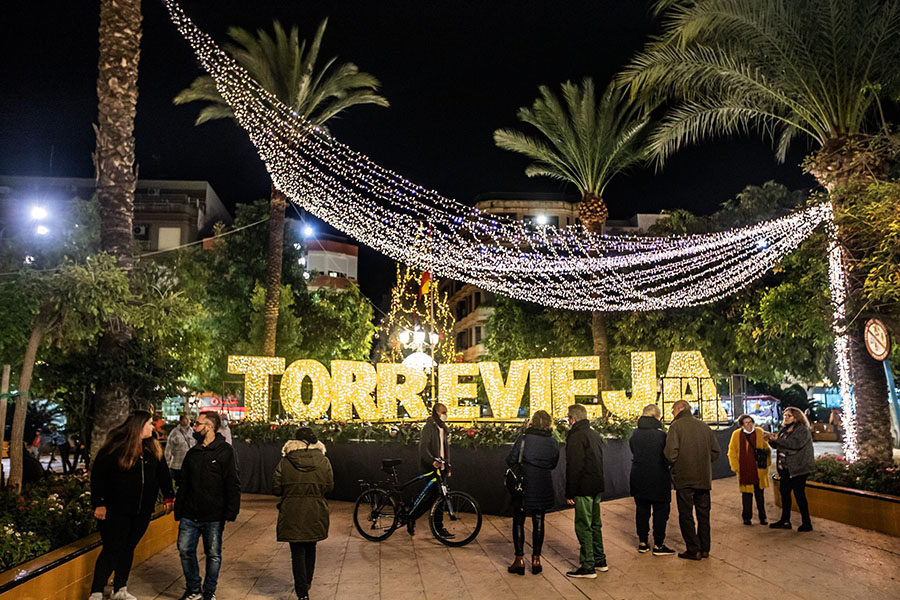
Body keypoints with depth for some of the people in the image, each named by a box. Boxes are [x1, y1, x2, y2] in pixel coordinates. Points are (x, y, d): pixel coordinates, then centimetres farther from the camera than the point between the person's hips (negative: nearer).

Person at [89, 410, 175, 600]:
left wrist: (168, 497, 10)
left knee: (128, 548, 14)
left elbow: (163, 473, 13)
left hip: (142, 511, 5)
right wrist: (99, 504, -11)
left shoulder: (154, 448, 6)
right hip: (116, 510, -5)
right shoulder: (115, 447, -10)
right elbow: (98, 475, -8)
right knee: (112, 550, -3)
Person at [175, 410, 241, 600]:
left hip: (214, 516, -5)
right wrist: (178, 510, 10)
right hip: (190, 515, 5)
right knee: (185, 550, 6)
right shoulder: (192, 453, 9)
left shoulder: (225, 451, -7)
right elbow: (184, 484, 15)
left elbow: (233, 485, -9)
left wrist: (230, 512, -14)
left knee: (213, 555, 7)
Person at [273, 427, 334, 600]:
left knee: (297, 553, 5)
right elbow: (329, 487, 1)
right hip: (315, 514, 2)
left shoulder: (285, 462, -9)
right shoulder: (323, 462, -6)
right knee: (310, 549, 22)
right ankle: (307, 582, 38)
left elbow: (276, 489, -5)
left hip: (292, 515, -2)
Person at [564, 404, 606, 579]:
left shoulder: (576, 437, -16)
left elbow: (574, 467, -19)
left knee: (583, 527, -3)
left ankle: (587, 566, 1)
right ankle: (600, 560, 27)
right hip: (597, 487, 9)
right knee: (595, 524, 18)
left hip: (583, 489, -9)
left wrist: (570, 493, -15)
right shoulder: (595, 434, 14)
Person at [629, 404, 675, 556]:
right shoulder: (661, 435, -15)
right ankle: (658, 545, 11)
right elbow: (668, 456, -9)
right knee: (661, 511, 7)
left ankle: (642, 542, 22)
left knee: (641, 509, 14)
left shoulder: (634, 434, -1)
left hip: (638, 479, 5)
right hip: (658, 480, -4)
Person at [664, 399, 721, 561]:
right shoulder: (703, 426, 7)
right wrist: (704, 463, 15)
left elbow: (671, 453, -18)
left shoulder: (676, 426, -10)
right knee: (703, 513, 14)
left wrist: (675, 466, 1)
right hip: (704, 478, 5)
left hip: (684, 477, -5)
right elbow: (716, 451, 8)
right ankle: (704, 549, 21)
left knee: (686, 514, 4)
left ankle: (693, 550, 6)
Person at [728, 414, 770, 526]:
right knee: (747, 495, 5)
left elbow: (767, 449, 10)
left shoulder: (760, 432, 2)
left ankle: (762, 517, 22)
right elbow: (732, 452, 4)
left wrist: (766, 464, 3)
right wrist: (736, 467, -1)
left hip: (759, 470, 1)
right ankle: (747, 518, 16)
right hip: (744, 472, -1)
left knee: (760, 495, 11)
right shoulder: (736, 434, -2)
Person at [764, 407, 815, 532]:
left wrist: (778, 439, -26)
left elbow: (796, 443, -25)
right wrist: (771, 439, -4)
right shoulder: (784, 429, 14)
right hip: (785, 468, 8)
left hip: (797, 469, -7)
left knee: (799, 494, -4)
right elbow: (777, 445, 17)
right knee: (784, 493, 10)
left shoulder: (803, 430, -8)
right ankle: (785, 521, 19)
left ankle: (806, 523, 7)